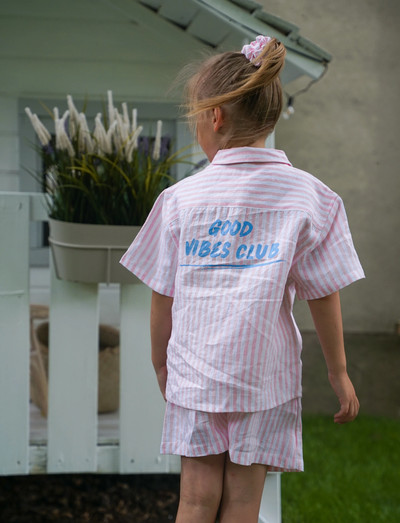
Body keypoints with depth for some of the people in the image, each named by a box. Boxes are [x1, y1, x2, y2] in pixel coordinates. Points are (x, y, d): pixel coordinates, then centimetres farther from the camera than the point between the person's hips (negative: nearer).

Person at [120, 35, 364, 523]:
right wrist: (338, 371, 9)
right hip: (266, 373, 0)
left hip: (194, 372, 1)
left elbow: (162, 298, 2)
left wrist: (161, 364, 17)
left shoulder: (181, 196, -3)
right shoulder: (310, 195, -5)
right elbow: (323, 296, -3)